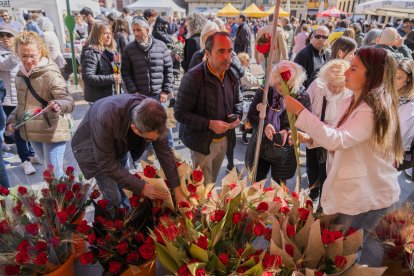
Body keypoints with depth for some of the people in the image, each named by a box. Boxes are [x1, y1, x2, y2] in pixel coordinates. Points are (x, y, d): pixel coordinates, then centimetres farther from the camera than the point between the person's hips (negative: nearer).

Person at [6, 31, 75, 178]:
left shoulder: (50, 74, -17)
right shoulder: (21, 73, 6)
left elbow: (69, 102, -25)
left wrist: (58, 105, -46)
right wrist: (12, 119, 6)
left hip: (52, 133, -7)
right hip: (32, 133, 7)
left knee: (55, 175, -4)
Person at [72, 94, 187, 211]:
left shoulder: (150, 113, -28)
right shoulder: (106, 120, -43)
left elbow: (164, 151, -18)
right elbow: (106, 164, -32)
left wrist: (177, 190, -17)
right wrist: (142, 187, -32)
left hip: (119, 143, 4)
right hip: (91, 148, -4)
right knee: (114, 199, -1)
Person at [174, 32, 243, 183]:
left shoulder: (232, 74, -2)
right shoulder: (194, 77, -22)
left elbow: (238, 100, 14)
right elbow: (180, 113, -20)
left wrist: (237, 115, -8)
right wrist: (209, 124, -28)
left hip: (224, 139, 6)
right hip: (202, 142, -6)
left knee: (213, 182, 26)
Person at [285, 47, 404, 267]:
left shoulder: (373, 110, -25)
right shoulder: (353, 102, 5)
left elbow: (337, 139, -35)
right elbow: (341, 137, 15)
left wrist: (300, 111, -35)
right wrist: (312, 139, 1)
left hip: (368, 194, -8)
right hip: (356, 190, 9)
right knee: (361, 241, 24)